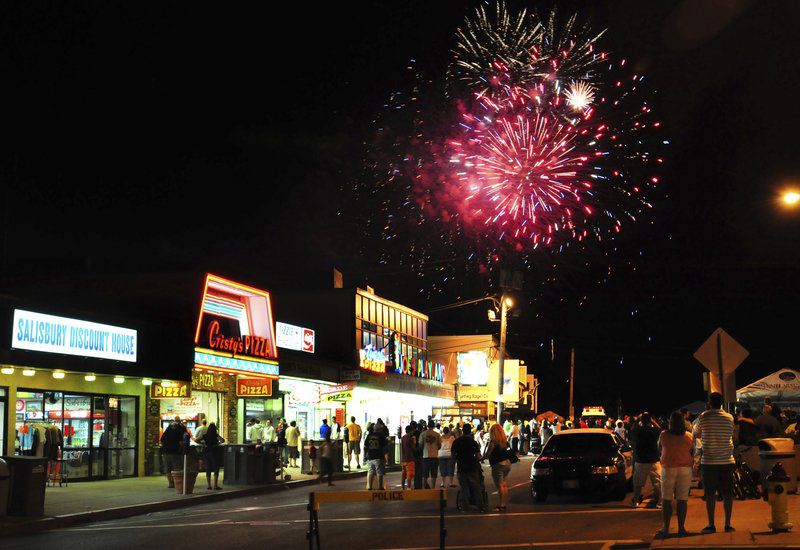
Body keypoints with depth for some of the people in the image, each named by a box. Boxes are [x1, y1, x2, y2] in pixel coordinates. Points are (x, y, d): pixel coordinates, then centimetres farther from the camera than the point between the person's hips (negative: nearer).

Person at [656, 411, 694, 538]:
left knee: (666, 500, 5)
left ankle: (666, 528, 3)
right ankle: (681, 528, 7)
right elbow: (692, 452, 9)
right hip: (685, 469, 1)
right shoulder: (689, 436, -2)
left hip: (668, 469, -1)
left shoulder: (664, 435, -6)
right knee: (682, 500, 5)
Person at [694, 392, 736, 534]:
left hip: (709, 461, -2)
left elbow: (696, 434, 8)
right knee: (727, 493, 7)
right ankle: (728, 524, 9)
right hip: (727, 461, 2)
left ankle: (711, 525, 5)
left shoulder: (703, 417, -6)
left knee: (710, 494, 3)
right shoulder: (729, 418, 2)